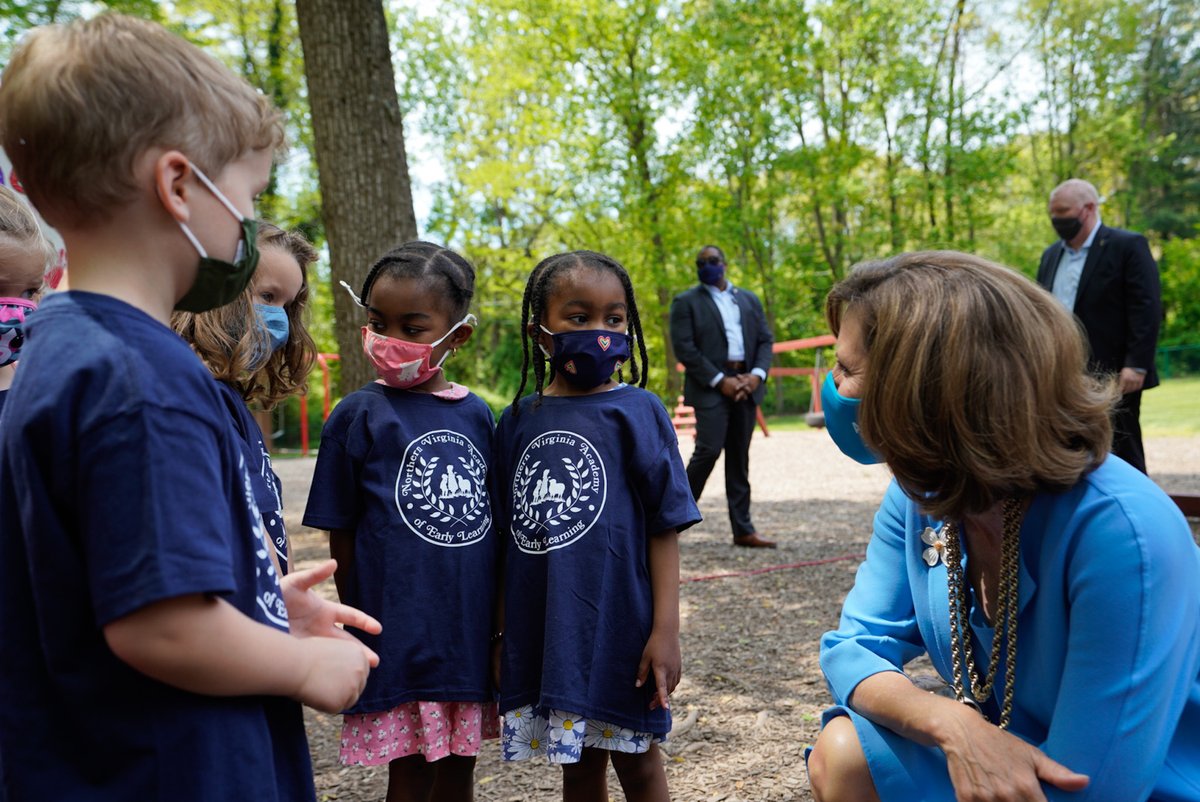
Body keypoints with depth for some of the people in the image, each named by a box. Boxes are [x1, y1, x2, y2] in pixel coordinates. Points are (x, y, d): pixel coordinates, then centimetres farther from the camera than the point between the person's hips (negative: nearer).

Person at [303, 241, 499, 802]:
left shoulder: (477, 414, 5)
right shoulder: (359, 414, -6)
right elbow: (341, 534, -2)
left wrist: (497, 628, 11)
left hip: (471, 635, 4)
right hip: (399, 638, -4)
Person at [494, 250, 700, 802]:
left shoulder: (637, 411, -7)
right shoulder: (518, 420, 3)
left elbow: (664, 527, -8)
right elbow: (508, 534, 8)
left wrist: (666, 630, -11)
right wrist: (501, 634, 10)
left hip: (621, 630, -3)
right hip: (545, 634, 4)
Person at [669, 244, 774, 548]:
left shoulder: (749, 299, 16)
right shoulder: (686, 301, 2)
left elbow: (765, 340, 12)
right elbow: (684, 348, -7)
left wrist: (757, 375, -6)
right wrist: (720, 381, -13)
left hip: (747, 387, 5)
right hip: (710, 388, -4)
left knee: (739, 458, 6)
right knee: (708, 450, -15)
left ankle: (743, 530, 9)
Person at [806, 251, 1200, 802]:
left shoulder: (1122, 531, -30)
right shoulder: (920, 494, -9)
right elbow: (855, 648, -7)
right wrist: (950, 723, -27)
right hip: (990, 756, 5)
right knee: (841, 753, -19)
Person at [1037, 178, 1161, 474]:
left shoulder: (1128, 246, -4)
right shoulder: (1051, 255, 16)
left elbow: (1147, 308, -11)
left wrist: (1136, 365, -19)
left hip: (1113, 375, -6)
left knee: (1122, 458, 2)